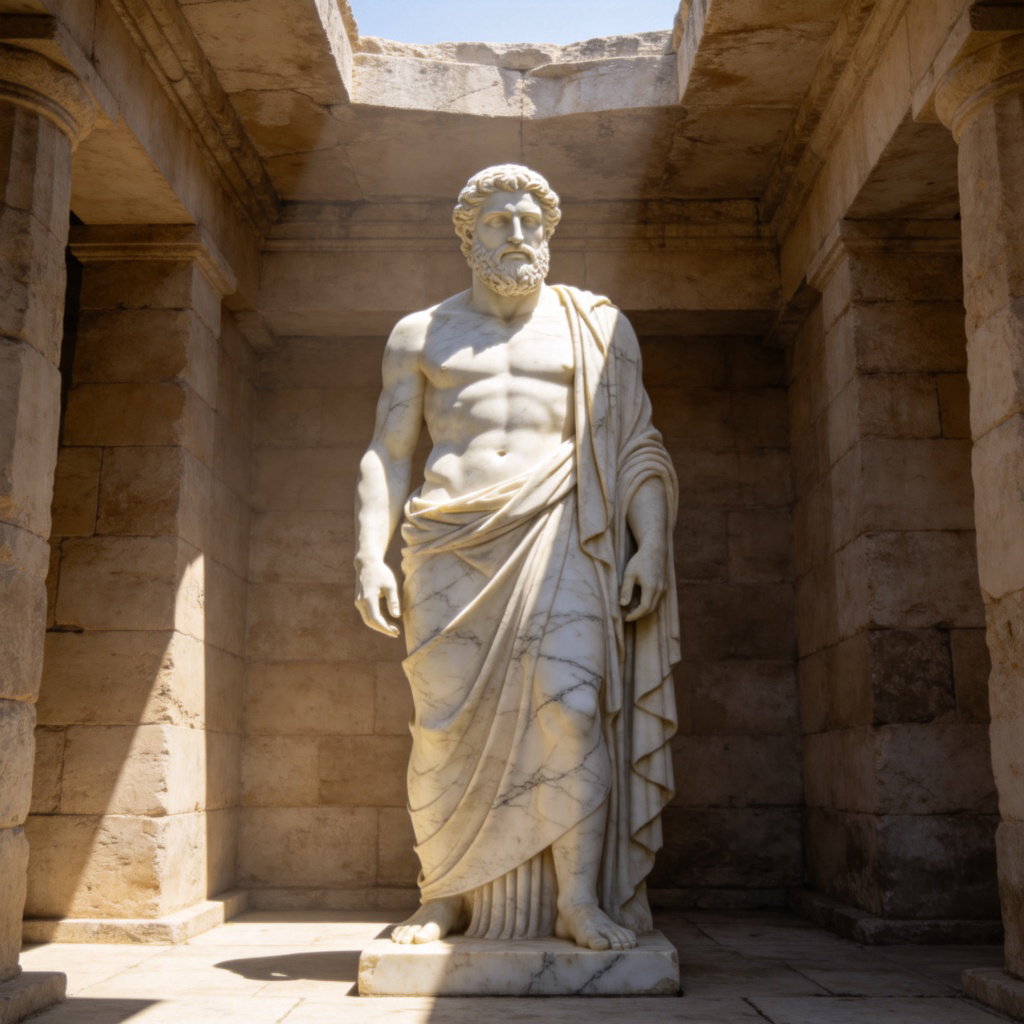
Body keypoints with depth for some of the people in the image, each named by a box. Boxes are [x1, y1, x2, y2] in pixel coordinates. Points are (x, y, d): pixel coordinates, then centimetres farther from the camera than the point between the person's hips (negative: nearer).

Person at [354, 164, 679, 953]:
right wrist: (370, 557, -1)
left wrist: (652, 545, -5)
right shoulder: (421, 335, 17)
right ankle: (445, 895, 9)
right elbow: (387, 456, 11)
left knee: (570, 699, -15)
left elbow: (636, 450, 9)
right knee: (449, 718, -2)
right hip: (452, 538, 1)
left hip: (558, 533, -1)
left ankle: (581, 897, -10)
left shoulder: (597, 329, 15)